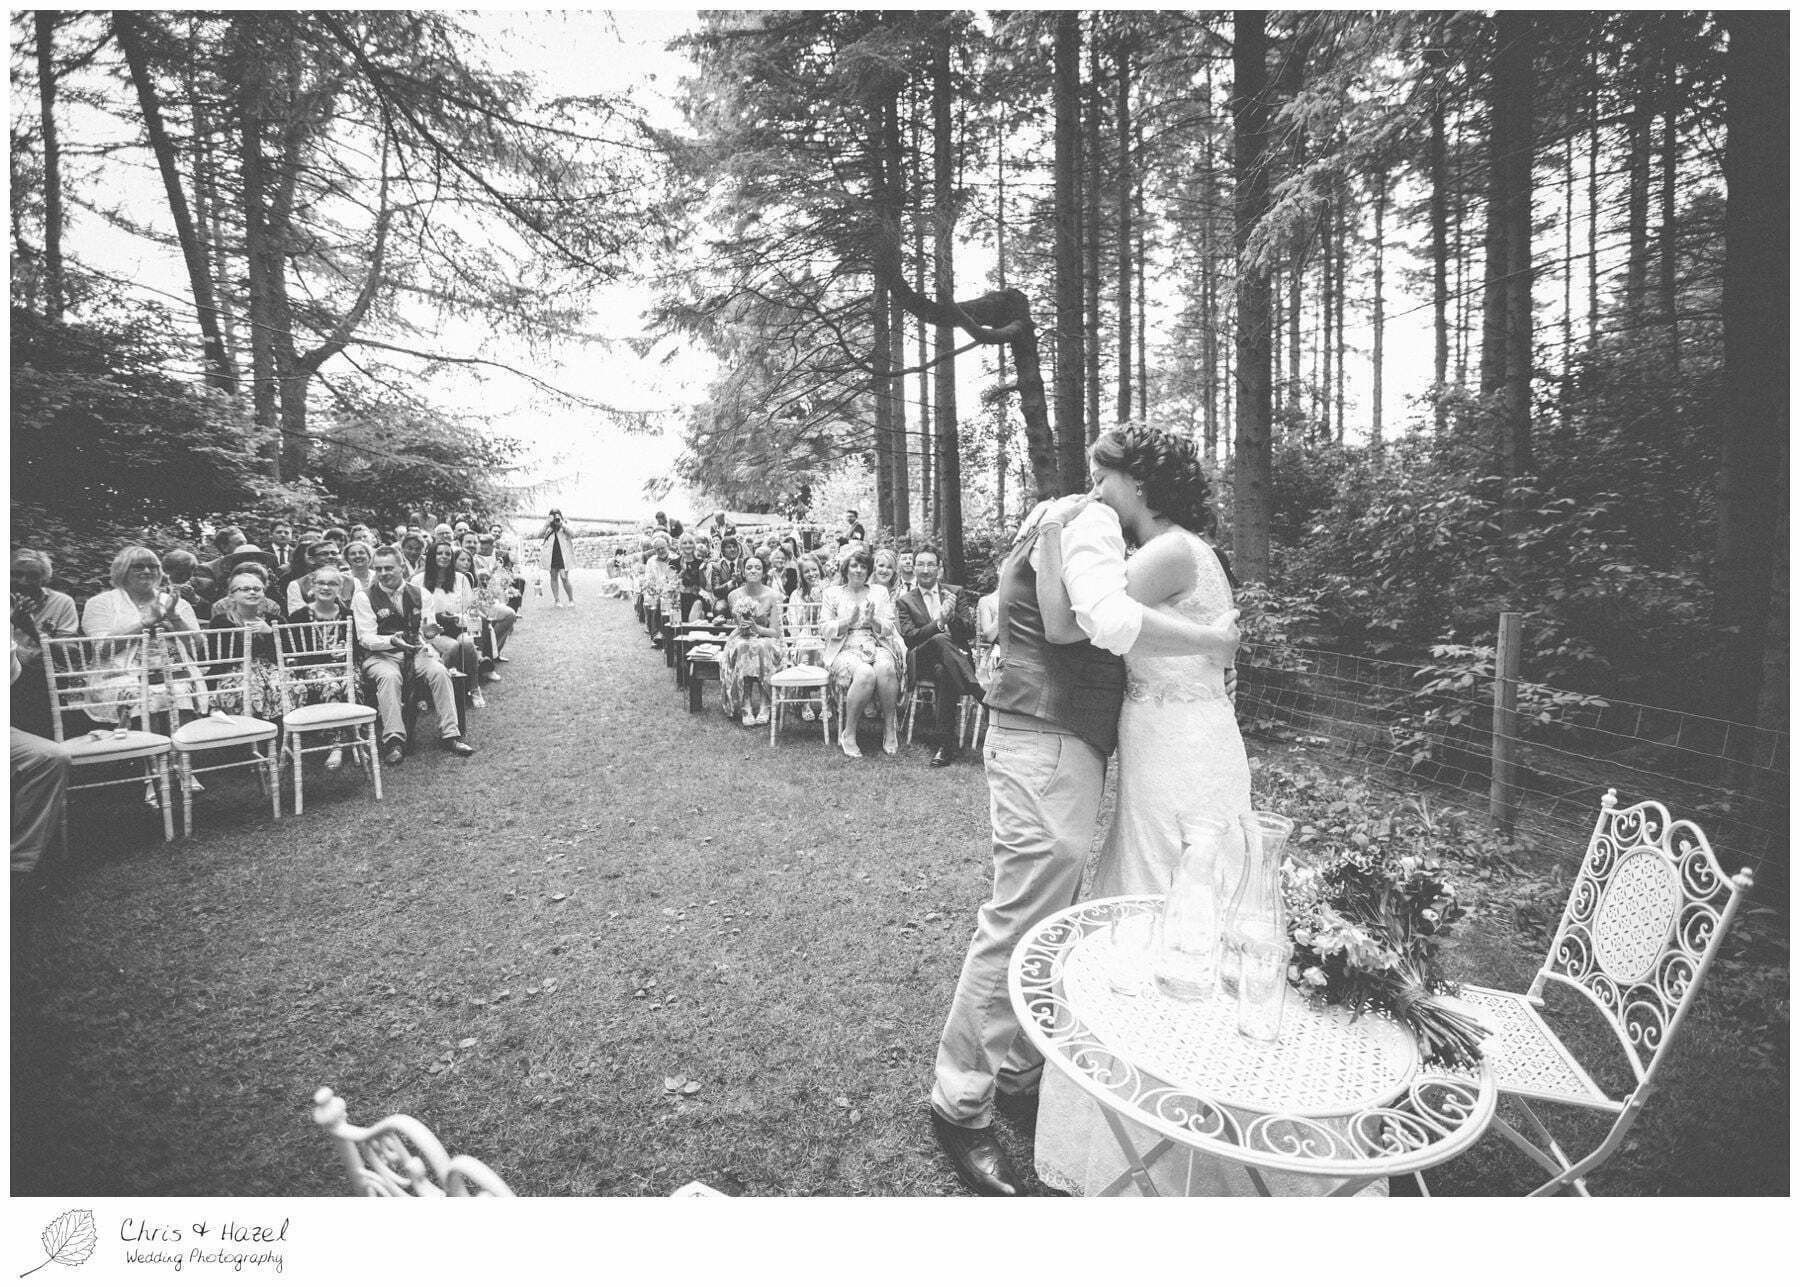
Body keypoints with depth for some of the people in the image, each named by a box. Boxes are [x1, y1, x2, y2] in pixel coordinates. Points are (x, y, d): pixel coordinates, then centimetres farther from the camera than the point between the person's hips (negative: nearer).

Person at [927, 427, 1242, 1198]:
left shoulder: (1055, 522, 20)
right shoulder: (1090, 520, -12)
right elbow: (1112, 621, -30)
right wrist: (1213, 639, -16)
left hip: (1054, 745, 11)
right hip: (1049, 747, -11)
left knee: (1051, 919, 16)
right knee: (1017, 924, -4)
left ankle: (1018, 1069, 30)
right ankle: (959, 1105, 9)